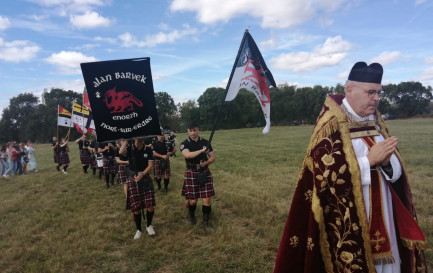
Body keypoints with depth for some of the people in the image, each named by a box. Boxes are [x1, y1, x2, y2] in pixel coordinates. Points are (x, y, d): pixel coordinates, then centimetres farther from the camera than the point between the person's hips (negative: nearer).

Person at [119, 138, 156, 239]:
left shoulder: (148, 150, 3)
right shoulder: (130, 148, 0)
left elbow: (150, 165, -3)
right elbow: (121, 152, -23)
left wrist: (142, 174, -14)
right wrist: (125, 141, -16)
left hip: (146, 179, 1)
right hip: (133, 179, -1)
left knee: (150, 206, -4)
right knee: (136, 207, 2)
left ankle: (149, 225, 24)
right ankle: (139, 229, 24)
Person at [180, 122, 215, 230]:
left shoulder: (205, 142, 1)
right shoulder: (184, 144, -7)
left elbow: (213, 157, 4)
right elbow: (187, 155, -28)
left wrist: (206, 163, -16)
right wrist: (202, 150, -29)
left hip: (205, 173, 2)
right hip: (191, 174, -2)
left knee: (207, 199, 1)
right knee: (193, 200, 8)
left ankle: (206, 223, 19)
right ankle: (191, 216, 39)